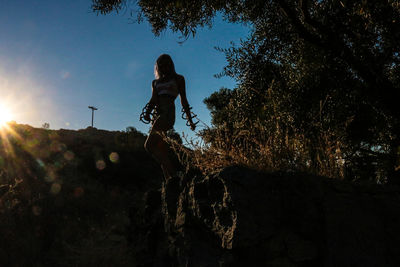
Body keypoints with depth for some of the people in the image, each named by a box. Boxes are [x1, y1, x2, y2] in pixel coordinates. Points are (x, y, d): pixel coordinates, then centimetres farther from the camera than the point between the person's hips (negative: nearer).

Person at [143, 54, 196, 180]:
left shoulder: (178, 79, 13)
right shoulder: (155, 82, 25)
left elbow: (184, 101, 11)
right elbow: (153, 100, 11)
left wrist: (190, 120, 9)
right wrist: (148, 112, -10)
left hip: (168, 113, -6)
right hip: (158, 116, 6)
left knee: (149, 145, -22)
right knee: (163, 153, 0)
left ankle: (173, 175, -20)